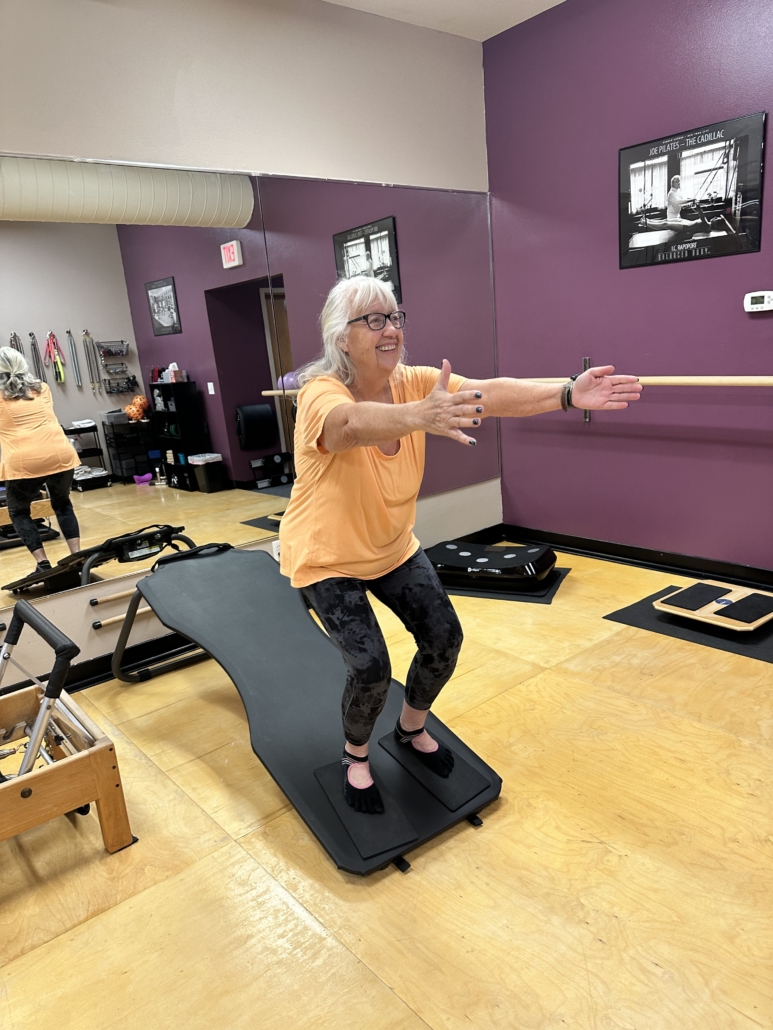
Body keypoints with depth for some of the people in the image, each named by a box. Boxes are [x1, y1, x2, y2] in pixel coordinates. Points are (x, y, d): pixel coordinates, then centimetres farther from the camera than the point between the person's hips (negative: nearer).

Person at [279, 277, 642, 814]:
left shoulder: (414, 382, -13)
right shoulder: (321, 393, -28)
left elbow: (488, 393, -28)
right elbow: (353, 424, -52)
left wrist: (566, 394, -44)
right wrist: (422, 415, -72)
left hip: (392, 546, 6)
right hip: (327, 556, -5)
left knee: (444, 637, 2)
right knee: (371, 665, -13)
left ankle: (412, 728, 33)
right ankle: (356, 756, 20)